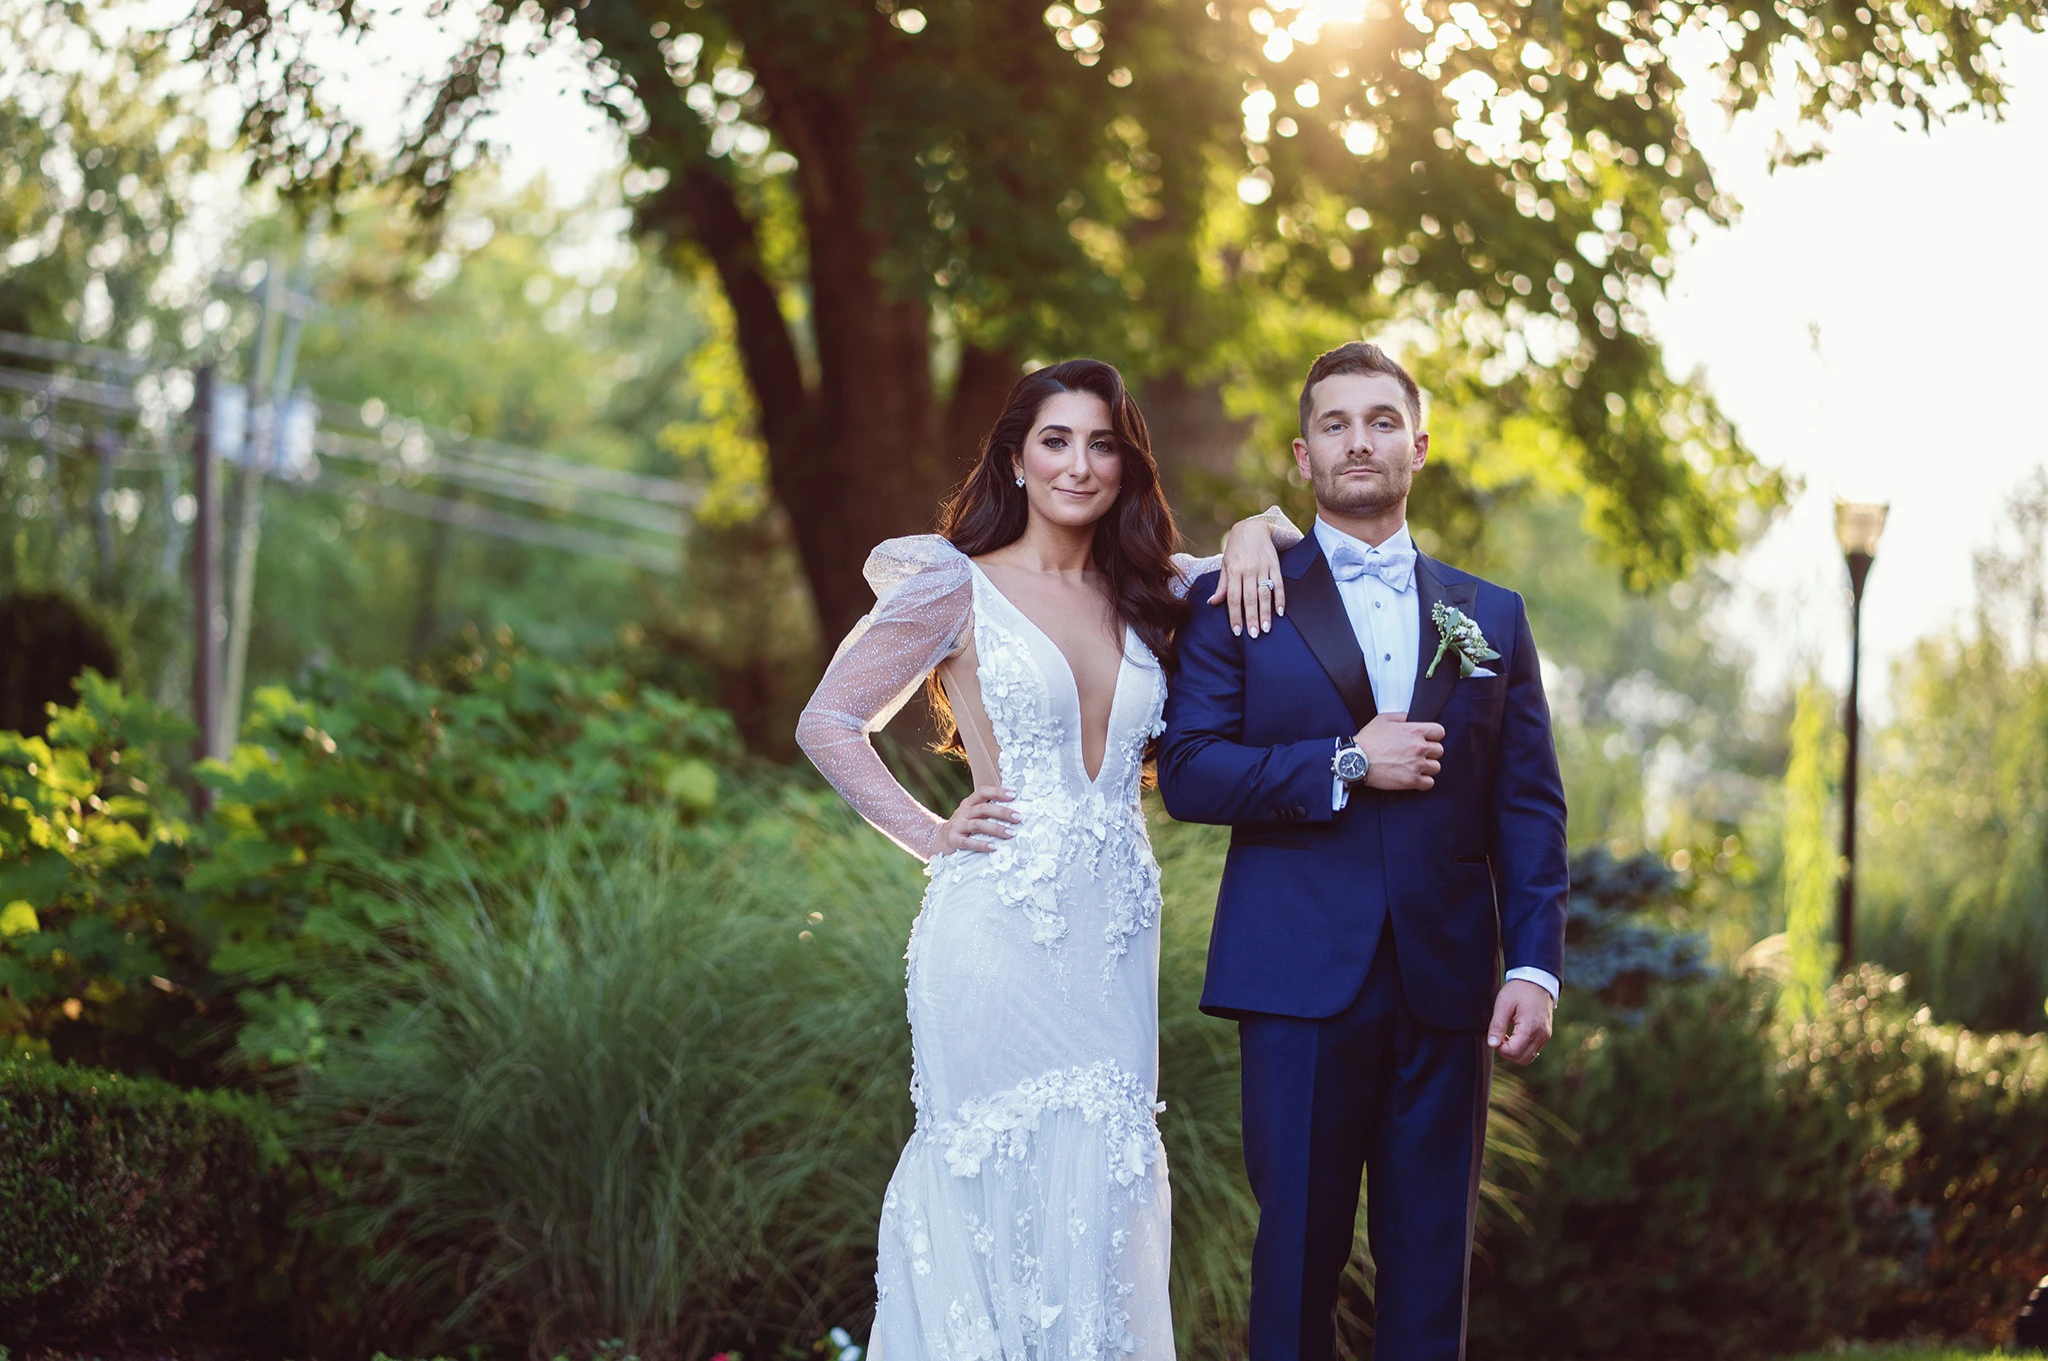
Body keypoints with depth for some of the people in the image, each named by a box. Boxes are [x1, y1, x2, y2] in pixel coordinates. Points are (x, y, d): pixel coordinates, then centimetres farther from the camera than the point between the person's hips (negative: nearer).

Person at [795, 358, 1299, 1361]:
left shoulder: (1145, 594, 12)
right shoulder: (959, 587, -1)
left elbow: (1313, 542, 25)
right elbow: (829, 723, 2)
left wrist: (1255, 531, 3)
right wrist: (930, 835, -4)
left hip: (1115, 932, 5)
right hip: (999, 928, -5)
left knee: (1101, 1191, 5)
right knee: (994, 1184, -3)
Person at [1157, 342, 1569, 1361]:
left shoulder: (1491, 618, 13)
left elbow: (1530, 808, 8)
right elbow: (1187, 773, -4)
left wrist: (1535, 966, -3)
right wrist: (1344, 765, -13)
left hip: (1446, 984, 2)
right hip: (1301, 974, -2)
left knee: (1431, 1258, 5)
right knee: (1300, 1248, 1)